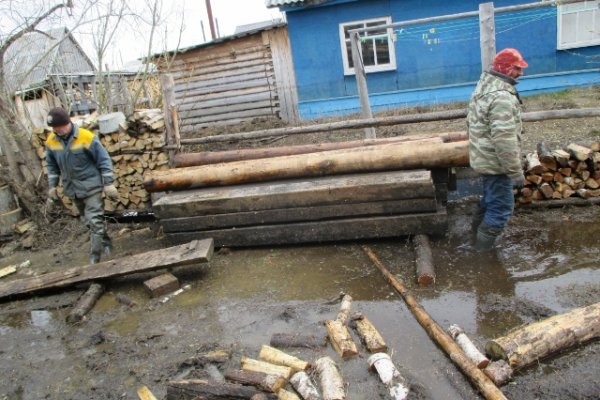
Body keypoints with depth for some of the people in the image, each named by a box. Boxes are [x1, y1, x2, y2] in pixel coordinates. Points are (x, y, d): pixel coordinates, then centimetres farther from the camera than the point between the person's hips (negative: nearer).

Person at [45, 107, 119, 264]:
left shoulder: (86, 137, -18)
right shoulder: (51, 141, -2)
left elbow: (104, 160, -12)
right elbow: (52, 165, 12)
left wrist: (108, 184, -13)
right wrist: (52, 186, 9)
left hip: (91, 185, -6)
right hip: (72, 188, 6)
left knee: (95, 221, -8)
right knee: (88, 221, 15)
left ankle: (95, 257, -2)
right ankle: (105, 243, 32)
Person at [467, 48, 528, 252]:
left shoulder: (484, 86, 8)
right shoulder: (502, 96, -26)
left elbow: (472, 121, 19)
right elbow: (504, 139, -29)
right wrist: (515, 171, -22)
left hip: (483, 157, 10)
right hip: (495, 162, -10)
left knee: (491, 196, 27)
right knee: (502, 205, 2)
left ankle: (478, 228, 44)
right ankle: (485, 245, 13)